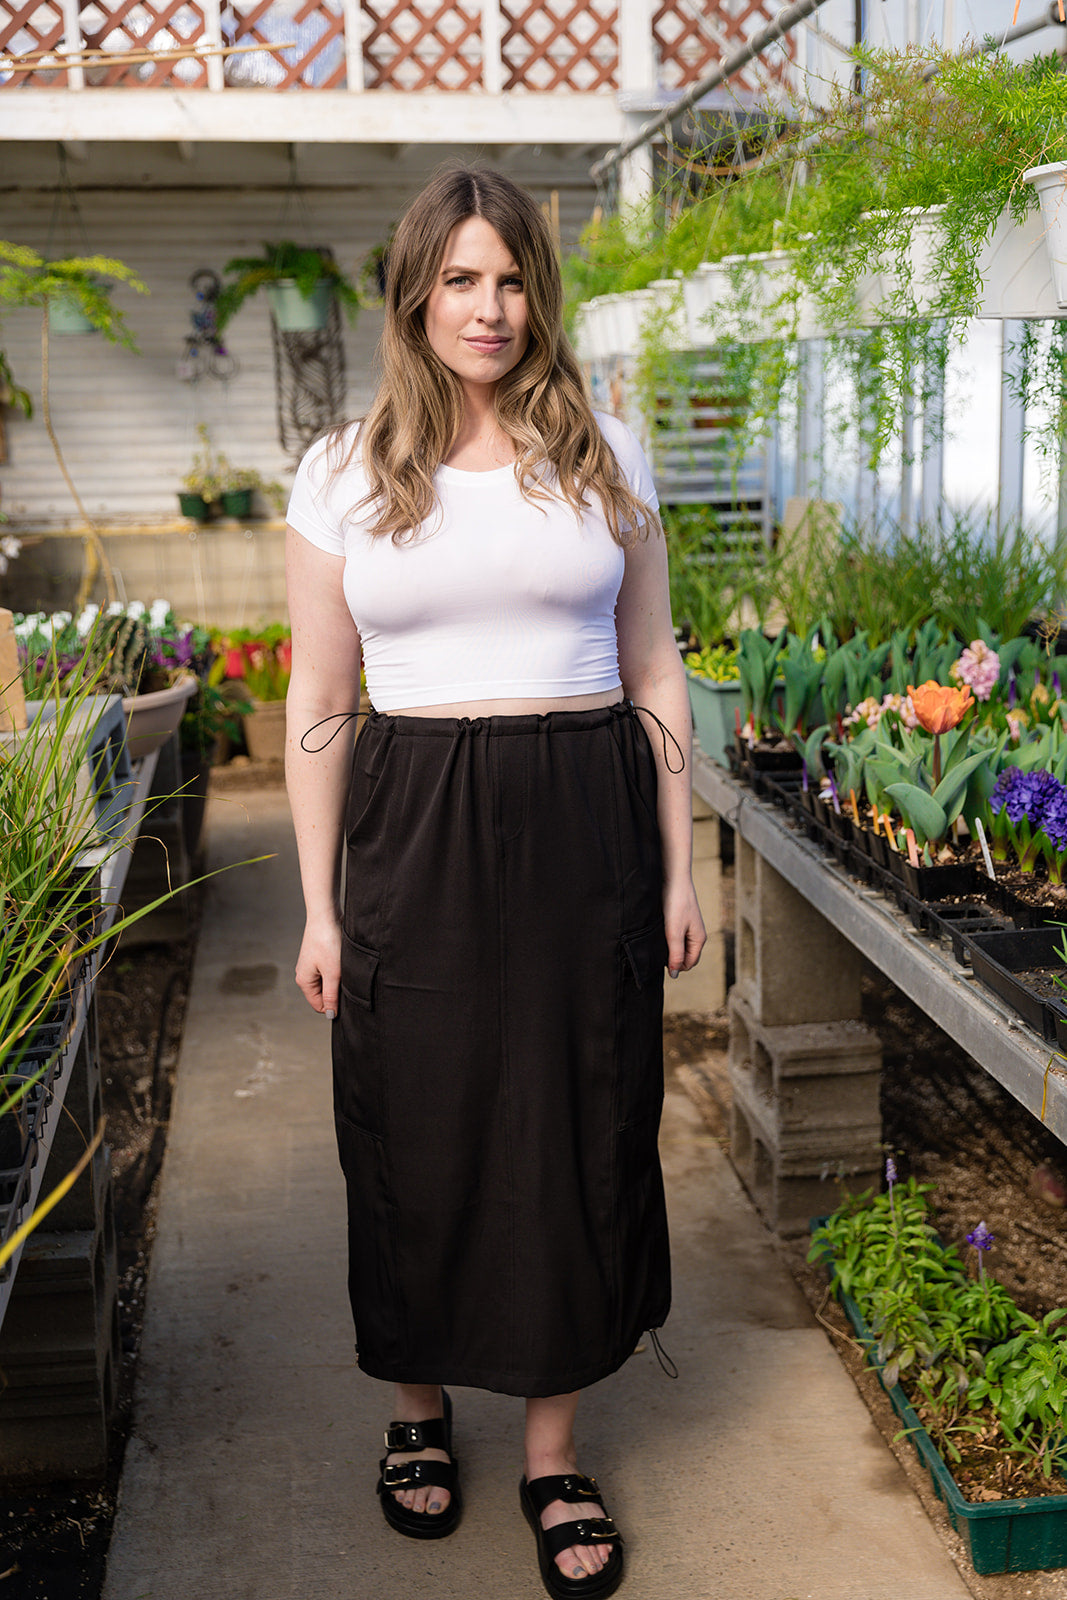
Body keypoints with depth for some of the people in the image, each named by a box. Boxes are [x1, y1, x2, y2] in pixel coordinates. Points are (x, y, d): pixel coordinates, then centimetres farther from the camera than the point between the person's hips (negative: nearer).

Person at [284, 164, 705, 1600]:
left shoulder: (604, 454, 6)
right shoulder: (344, 473, 3)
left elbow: (655, 672, 8)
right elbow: (316, 707, 4)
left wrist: (679, 869, 5)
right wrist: (320, 907, 1)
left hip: (585, 834, 1)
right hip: (414, 839, 0)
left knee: (580, 1137, 7)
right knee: (417, 1137, 9)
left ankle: (554, 1452, 27)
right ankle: (417, 1408, 35)